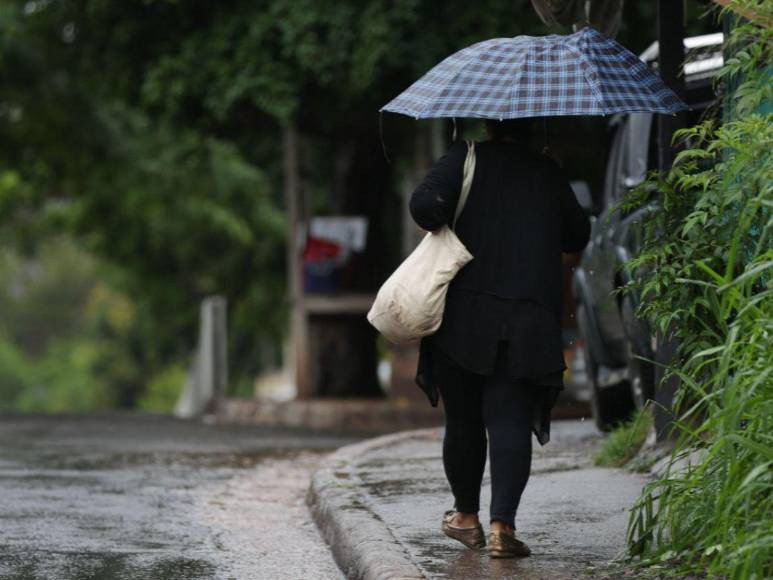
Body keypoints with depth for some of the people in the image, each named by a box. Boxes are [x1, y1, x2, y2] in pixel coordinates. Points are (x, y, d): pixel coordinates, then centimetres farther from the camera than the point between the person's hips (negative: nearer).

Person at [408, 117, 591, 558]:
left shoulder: (466, 159, -1)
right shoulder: (550, 174, 8)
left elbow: (426, 203, -16)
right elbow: (577, 236, 17)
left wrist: (442, 231, 3)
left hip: (465, 318, -1)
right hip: (529, 322, 1)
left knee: (463, 419, 13)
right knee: (511, 421, -1)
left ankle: (467, 516, 27)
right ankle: (502, 524, -15)